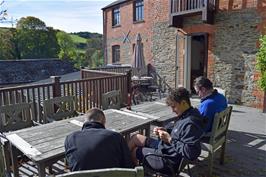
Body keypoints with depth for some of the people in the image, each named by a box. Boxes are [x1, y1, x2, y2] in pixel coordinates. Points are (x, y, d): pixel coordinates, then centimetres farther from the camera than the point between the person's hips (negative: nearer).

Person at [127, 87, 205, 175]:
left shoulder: (191, 123, -30)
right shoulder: (185, 115, 1)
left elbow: (190, 153, -33)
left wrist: (170, 139, -27)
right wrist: (166, 131, -1)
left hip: (168, 160, -10)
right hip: (165, 147, 10)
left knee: (134, 151, 6)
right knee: (136, 137, 14)